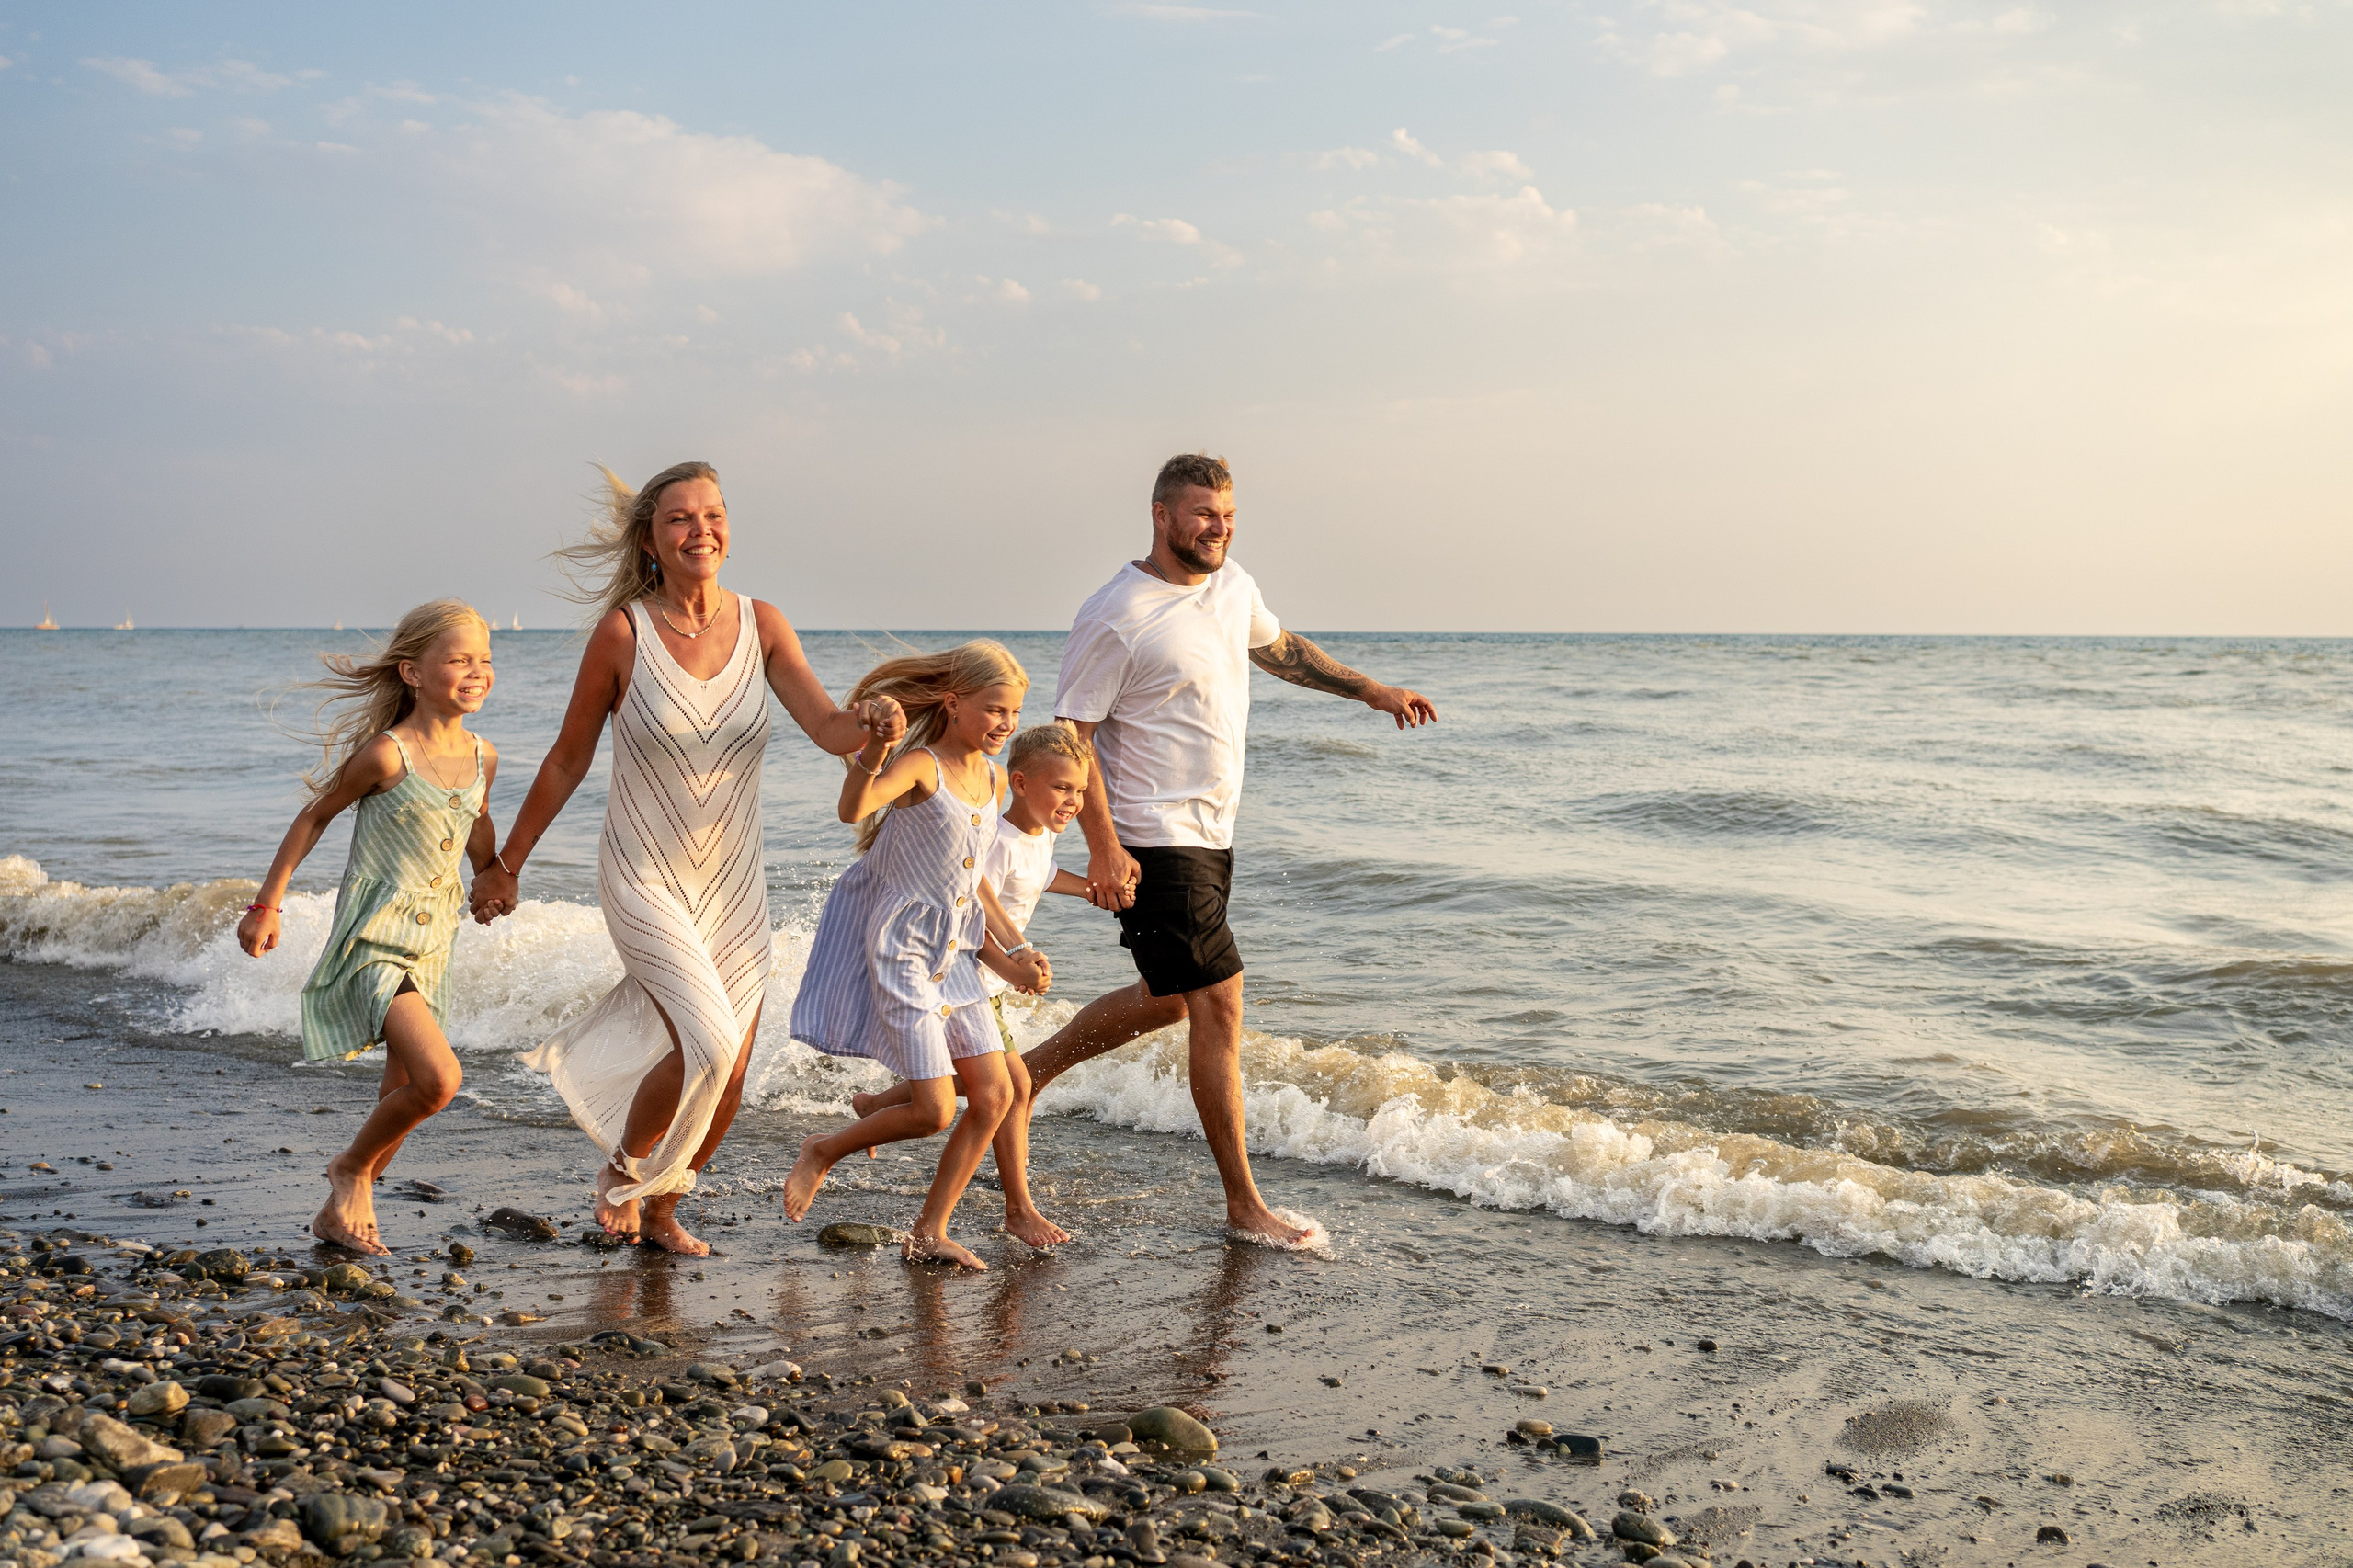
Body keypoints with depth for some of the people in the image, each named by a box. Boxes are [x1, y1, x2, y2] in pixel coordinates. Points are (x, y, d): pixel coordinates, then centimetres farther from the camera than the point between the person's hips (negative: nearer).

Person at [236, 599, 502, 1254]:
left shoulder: (482, 758, 1)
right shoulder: (386, 754, -17)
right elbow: (316, 815, -4)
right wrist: (267, 904, -1)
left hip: (431, 941, 7)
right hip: (373, 937, -7)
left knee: (404, 1089, 14)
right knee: (438, 1078, -20)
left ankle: (340, 1212, 32)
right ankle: (351, 1168, 6)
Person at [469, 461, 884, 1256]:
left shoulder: (761, 624, -3)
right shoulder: (624, 633, -11)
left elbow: (828, 727, -12)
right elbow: (568, 760, -2)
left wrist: (874, 722, -36)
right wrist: (506, 863, 4)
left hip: (732, 884, 4)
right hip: (645, 879, -4)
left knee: (727, 1083, 7)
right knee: (705, 1047, -20)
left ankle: (660, 1209, 33)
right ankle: (621, 1170, 10)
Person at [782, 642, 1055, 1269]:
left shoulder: (990, 778, 7)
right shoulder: (921, 765, -18)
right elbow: (852, 809, -39)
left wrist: (1009, 958, 17)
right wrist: (877, 747, -56)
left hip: (952, 955, 8)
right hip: (899, 952, -8)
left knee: (995, 1096, 3)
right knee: (934, 1110, -9)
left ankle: (928, 1234, 14)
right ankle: (821, 1151, 17)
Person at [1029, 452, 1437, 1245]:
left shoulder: (1232, 585, 7)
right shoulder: (1114, 617, -17)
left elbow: (1278, 648, 27)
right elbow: (1071, 734, -17)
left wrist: (1371, 690, 28)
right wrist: (1103, 848, -24)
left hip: (1212, 834, 9)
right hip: (1155, 843, -9)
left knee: (1166, 998, 20)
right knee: (1219, 1005, -8)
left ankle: (1031, 1070, 38)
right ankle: (1244, 1204, 2)